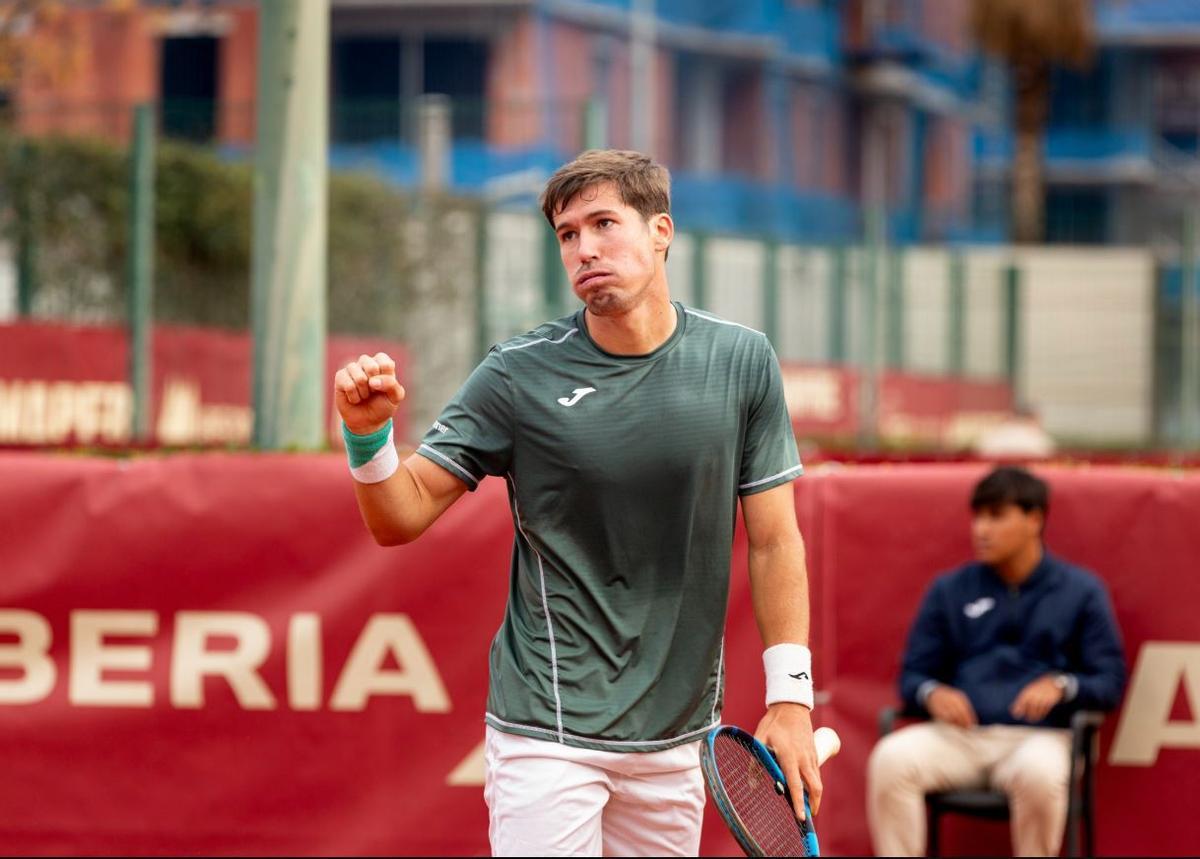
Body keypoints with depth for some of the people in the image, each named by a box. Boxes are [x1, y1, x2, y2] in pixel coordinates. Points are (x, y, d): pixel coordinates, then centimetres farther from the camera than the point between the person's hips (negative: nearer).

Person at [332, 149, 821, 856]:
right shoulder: (519, 375, -7)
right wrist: (368, 432, -24)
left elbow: (774, 540, 4)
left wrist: (790, 696, -1)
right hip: (552, 733, -3)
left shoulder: (741, 361, 0)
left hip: (679, 737, 3)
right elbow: (402, 517, -4)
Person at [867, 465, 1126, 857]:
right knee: (891, 758, -29)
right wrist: (932, 693, -11)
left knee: (1038, 772, -39)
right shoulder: (950, 591, 16)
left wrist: (1061, 686, -17)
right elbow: (912, 674, 14)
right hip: (958, 734, 3)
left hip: (1038, 735, -2)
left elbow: (1110, 681, 5)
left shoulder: (1080, 590, 9)